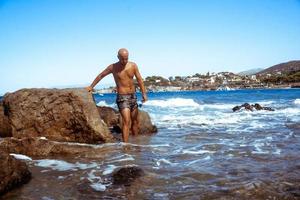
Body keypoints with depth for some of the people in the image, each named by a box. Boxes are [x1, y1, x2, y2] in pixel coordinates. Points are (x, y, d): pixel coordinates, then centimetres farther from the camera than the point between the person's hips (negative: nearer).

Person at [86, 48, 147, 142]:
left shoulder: (133, 65, 2)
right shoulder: (113, 67, -4)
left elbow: (139, 80, 3)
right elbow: (100, 76, 10)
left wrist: (144, 93, -6)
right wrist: (91, 86, 14)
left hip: (133, 96, 4)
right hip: (122, 97, -4)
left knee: (135, 121, 13)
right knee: (126, 121, -18)